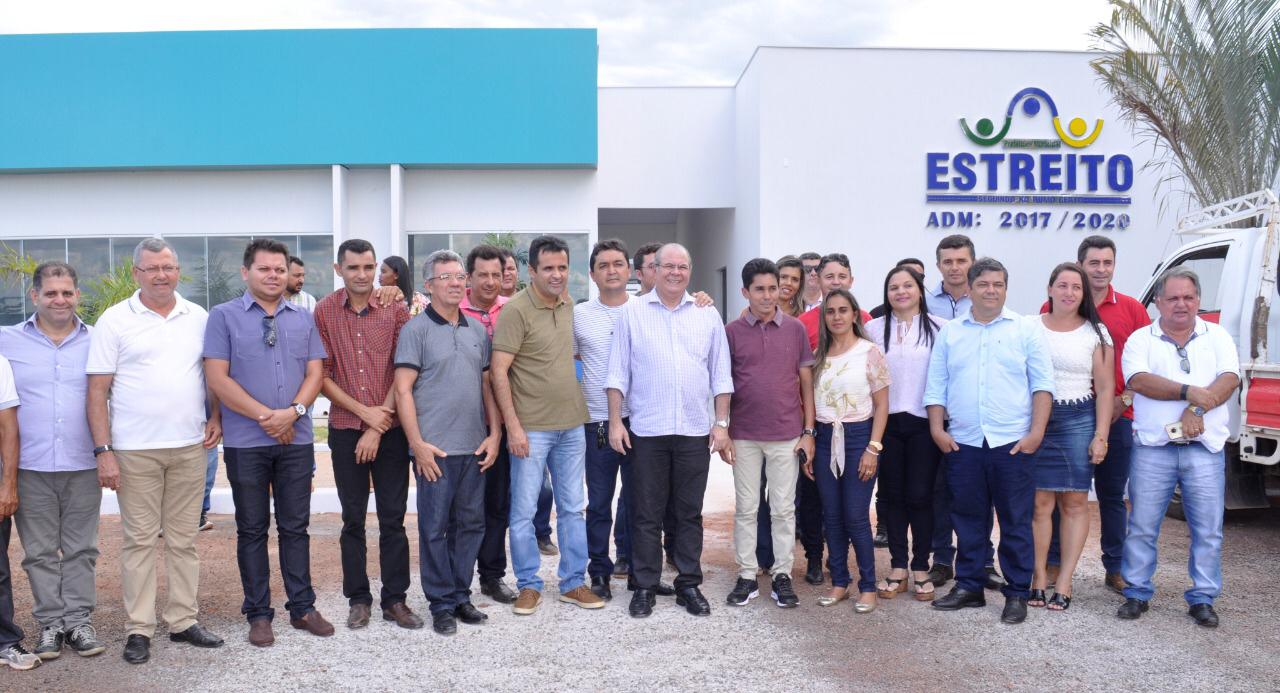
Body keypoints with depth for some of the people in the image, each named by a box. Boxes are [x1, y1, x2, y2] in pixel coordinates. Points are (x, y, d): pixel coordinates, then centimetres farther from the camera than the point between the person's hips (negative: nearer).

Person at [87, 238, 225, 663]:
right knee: (139, 540, 3)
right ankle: (138, 629, 12)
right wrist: (103, 451, -9)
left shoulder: (198, 318, 8)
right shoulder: (115, 320, -1)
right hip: (134, 451, -3)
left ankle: (184, 621, 18)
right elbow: (97, 390, -3)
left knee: (184, 539, 9)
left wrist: (216, 416, 2)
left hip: (190, 448, 3)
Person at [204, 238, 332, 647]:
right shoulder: (224, 317, -1)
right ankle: (258, 614, 16)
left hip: (296, 439, 3)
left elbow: (315, 372, 5)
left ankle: (302, 607, 19)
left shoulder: (303, 319, 10)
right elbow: (217, 378, -8)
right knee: (252, 530, 7)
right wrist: (265, 416, -13)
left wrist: (293, 411, -13)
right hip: (246, 442, -3)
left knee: (295, 526, 9)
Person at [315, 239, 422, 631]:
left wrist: (376, 429, -9)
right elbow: (321, 375, -1)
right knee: (353, 518, 9)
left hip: (389, 428, -1)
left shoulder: (396, 309, -3)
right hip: (345, 429, 1)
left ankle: (395, 599, 14)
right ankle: (358, 599, 20)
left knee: (393, 518, 4)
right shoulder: (324, 312, 0)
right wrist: (365, 412, -10)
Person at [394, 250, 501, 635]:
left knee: (470, 524, 11)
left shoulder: (477, 329, 12)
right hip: (434, 448, -5)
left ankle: (461, 596, 24)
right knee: (434, 527, 2)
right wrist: (418, 444, -13)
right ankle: (441, 604, 14)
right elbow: (403, 390, -8)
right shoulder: (416, 329, -4)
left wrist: (494, 434, 6)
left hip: (475, 447, 5)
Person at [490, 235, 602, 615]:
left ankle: (574, 582, 24)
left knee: (573, 508, 12)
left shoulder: (569, 306, 8)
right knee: (524, 510, 3)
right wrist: (513, 425, -18)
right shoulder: (516, 309, -12)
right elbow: (499, 371, -15)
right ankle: (528, 585, 18)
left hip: (571, 425, 6)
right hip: (531, 428, -6)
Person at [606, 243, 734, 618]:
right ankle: (645, 586, 17)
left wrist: (721, 423, 3)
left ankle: (689, 585, 20)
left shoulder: (708, 316, 8)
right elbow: (618, 373, 1)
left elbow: (720, 375, 9)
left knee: (690, 513, 9)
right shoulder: (632, 312, 2)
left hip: (695, 432, 2)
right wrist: (615, 422, -4)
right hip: (647, 431, -1)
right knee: (647, 513, 6)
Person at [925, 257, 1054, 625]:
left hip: (1012, 443, -2)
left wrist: (1036, 431, -8)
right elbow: (936, 386, 10)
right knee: (968, 521, 10)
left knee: (1016, 522, 3)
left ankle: (1017, 593, 13)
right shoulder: (949, 333, 11)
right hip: (963, 443, 2)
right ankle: (968, 587, 22)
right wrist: (937, 429, 1)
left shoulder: (1025, 330, 4)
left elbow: (1042, 383, 0)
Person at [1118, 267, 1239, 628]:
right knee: (1142, 527, 3)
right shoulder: (1140, 340, 4)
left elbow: (1230, 380, -4)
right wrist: (1189, 391, -20)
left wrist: (1197, 410, -18)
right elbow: (1139, 381, -12)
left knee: (1208, 530, 5)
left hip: (1205, 449, 1)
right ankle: (1137, 593, 15)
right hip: (1153, 449, -1)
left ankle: (1203, 599, 17)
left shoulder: (1217, 337, 10)